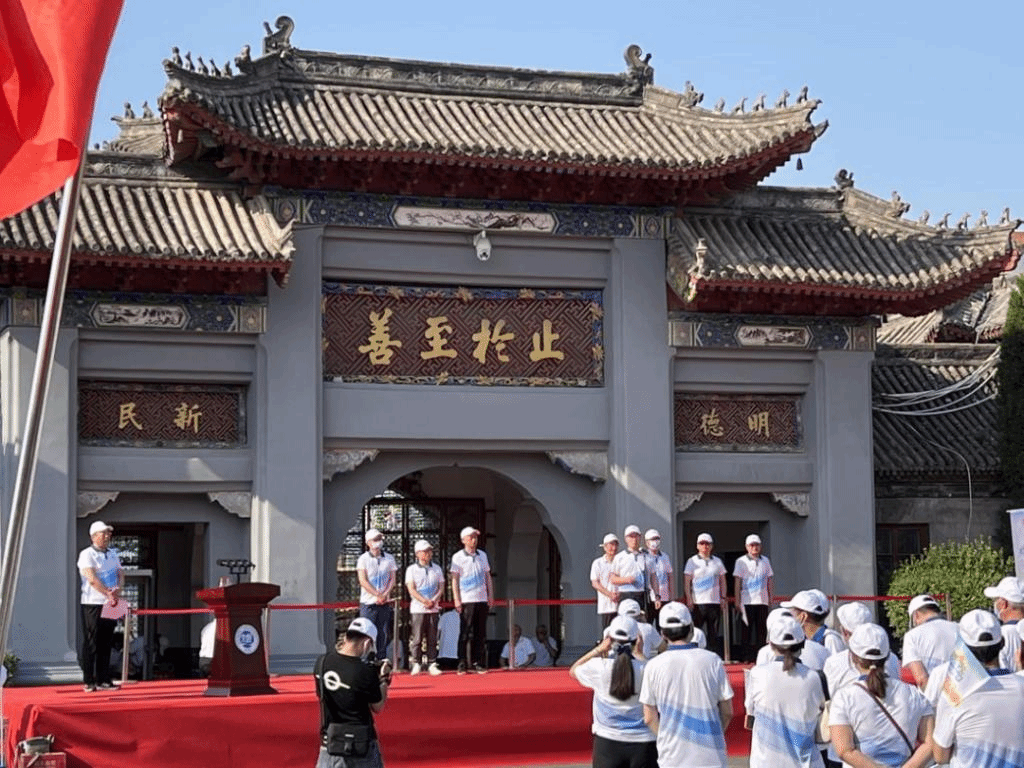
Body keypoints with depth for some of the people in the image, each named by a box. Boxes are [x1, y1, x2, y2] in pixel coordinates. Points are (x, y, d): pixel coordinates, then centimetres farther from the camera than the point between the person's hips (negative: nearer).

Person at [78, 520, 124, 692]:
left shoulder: (113, 555, 17)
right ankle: (88, 681, -2)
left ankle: (103, 680, 11)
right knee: (91, 644, -5)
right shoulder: (86, 555, -5)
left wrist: (118, 590, -11)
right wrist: (108, 594, -21)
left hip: (111, 605, 6)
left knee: (106, 644, 8)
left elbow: (120, 574, 10)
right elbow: (92, 579, -15)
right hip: (93, 604, -6)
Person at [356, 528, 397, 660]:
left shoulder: (389, 559, 10)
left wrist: (384, 595, -9)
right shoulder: (363, 559, 1)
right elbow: (363, 581, -6)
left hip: (384, 604, 3)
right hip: (368, 603, -3)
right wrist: (378, 595, -12)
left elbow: (392, 579, 7)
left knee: (383, 634, 3)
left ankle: (381, 660, 9)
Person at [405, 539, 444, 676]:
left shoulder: (437, 569, 12)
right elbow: (411, 589, -5)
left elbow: (441, 587, 9)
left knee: (432, 638, 2)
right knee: (417, 638, -4)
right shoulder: (411, 569, 2)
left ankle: (432, 664, 7)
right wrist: (425, 601, -16)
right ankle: (416, 664, 3)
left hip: (433, 609, 3)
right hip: (417, 609, -3)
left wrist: (434, 600, -9)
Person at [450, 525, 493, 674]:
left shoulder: (482, 555, 14)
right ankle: (462, 665, -2)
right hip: (466, 600, -4)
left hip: (482, 600, 4)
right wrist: (457, 600, -9)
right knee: (465, 633, -5)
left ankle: (478, 663, 8)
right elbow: (454, 580, -2)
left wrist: (490, 596, 11)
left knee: (480, 634, 4)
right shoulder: (458, 557, 1)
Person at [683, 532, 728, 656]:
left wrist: (723, 598, 7)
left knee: (714, 632, 3)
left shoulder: (717, 561, 13)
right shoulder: (692, 561, 5)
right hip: (698, 602, -2)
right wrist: (688, 598, -8)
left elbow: (722, 581, 16)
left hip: (715, 602, 2)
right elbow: (687, 582, 1)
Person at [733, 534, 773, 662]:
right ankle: (746, 656, 2)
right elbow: (737, 582, 0)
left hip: (762, 602, 3)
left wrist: (771, 599, 10)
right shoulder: (741, 562, 2)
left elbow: (770, 581, 16)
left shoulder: (765, 561, 13)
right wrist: (737, 601, -5)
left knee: (762, 630, 3)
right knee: (746, 630, -2)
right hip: (747, 602, -3)